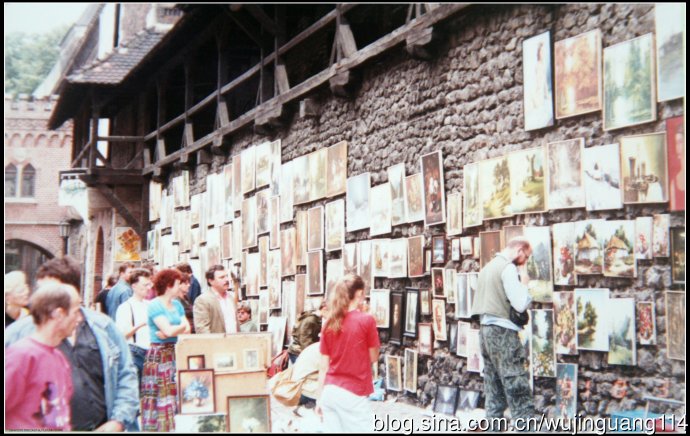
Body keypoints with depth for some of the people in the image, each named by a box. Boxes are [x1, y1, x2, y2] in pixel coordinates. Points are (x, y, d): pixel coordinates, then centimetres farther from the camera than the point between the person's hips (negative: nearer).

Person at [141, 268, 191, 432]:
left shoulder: (177, 304, 14)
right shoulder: (155, 305, -9)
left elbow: (187, 329, 5)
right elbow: (168, 330, -20)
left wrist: (170, 331, -12)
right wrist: (182, 325, -1)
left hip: (174, 354, 7)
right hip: (158, 356, -7)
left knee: (175, 397, 5)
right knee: (160, 399, -5)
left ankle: (173, 428, 10)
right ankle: (156, 428, 1)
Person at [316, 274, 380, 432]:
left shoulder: (328, 324, 5)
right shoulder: (366, 320, -9)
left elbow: (323, 367, 7)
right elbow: (373, 357, 3)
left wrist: (319, 398, 14)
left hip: (329, 392, 5)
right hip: (353, 395, -5)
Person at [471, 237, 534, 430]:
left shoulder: (488, 267, 19)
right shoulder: (508, 267, -9)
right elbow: (520, 304, -15)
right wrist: (525, 281, -2)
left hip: (486, 329, 9)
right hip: (502, 331, -9)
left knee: (494, 391, 9)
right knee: (518, 389, -9)